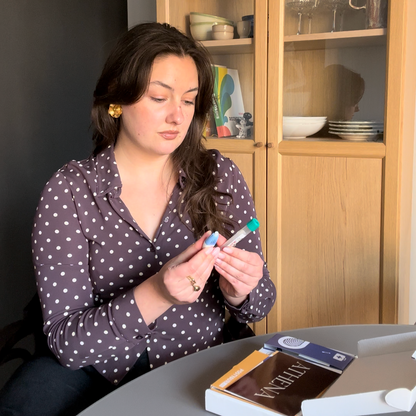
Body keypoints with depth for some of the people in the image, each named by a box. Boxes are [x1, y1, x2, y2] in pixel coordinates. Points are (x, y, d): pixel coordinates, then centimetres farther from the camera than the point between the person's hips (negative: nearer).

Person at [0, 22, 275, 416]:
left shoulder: (219, 176, -4)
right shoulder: (70, 190, -10)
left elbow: (258, 307, 3)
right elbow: (66, 342, -14)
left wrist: (238, 292, -21)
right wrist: (156, 295, -30)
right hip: (100, 375, -1)